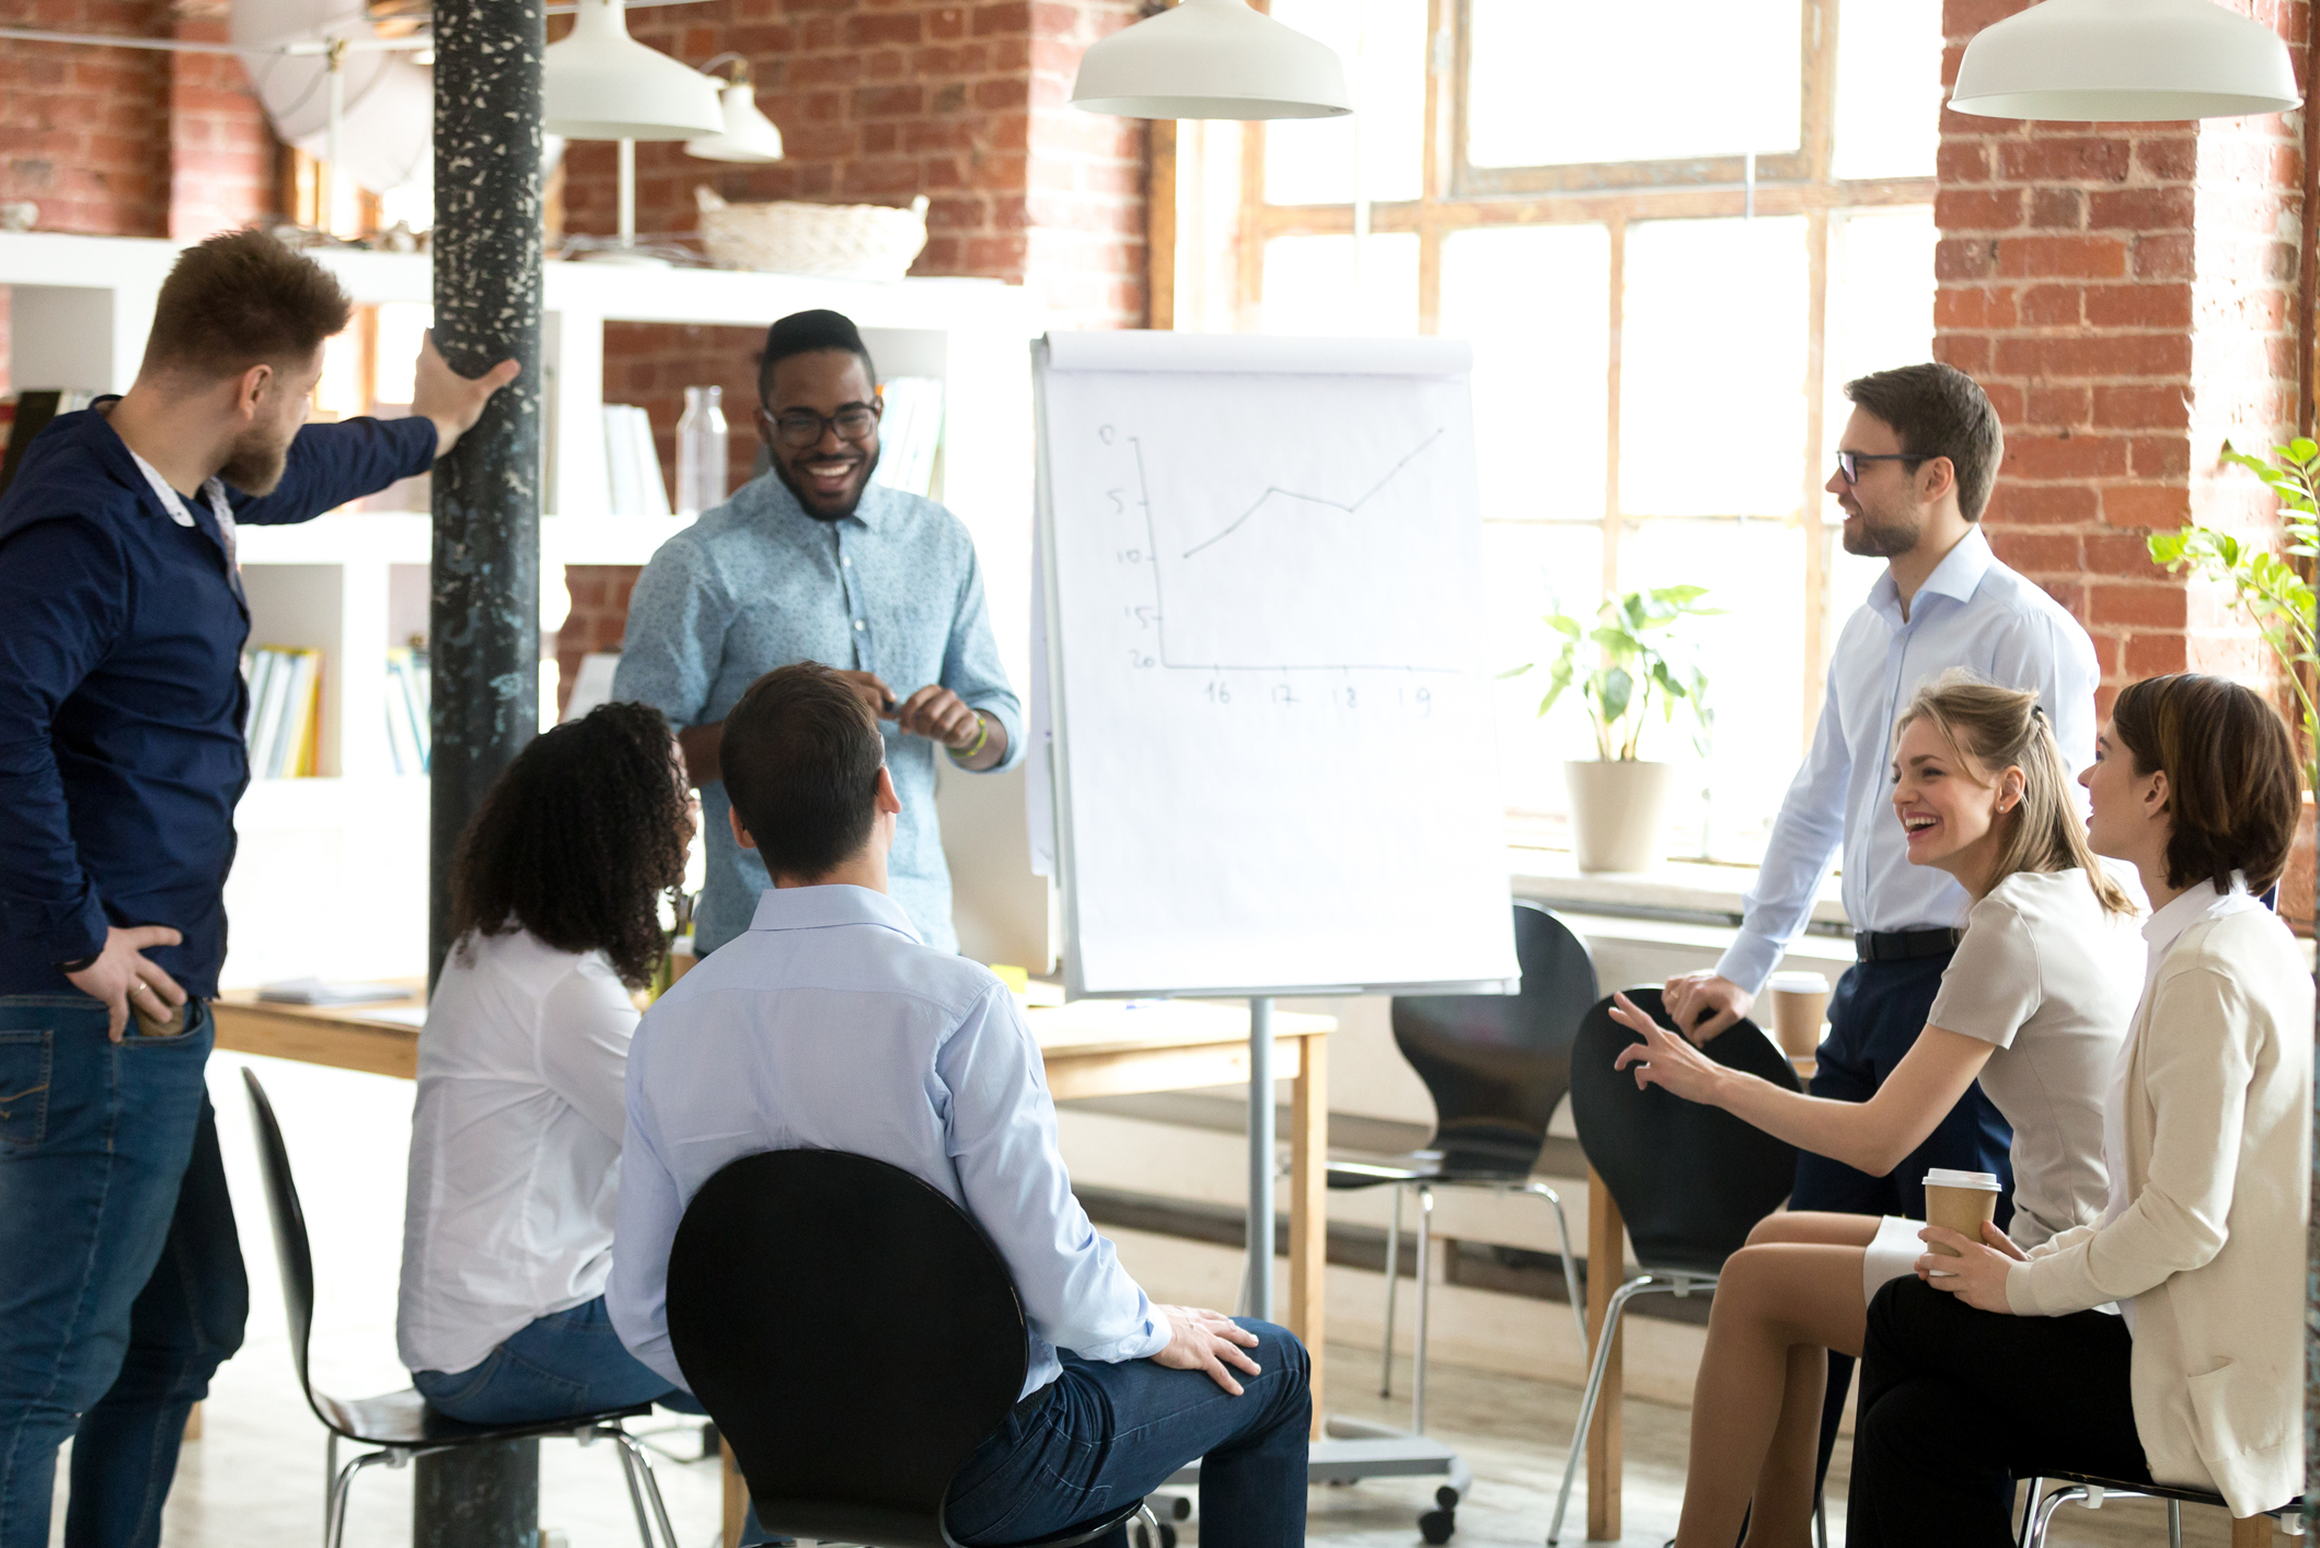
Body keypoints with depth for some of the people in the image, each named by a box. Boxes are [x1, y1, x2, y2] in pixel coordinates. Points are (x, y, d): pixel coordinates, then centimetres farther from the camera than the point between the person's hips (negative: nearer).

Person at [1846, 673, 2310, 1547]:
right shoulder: (2245, 942, 14)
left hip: (2216, 1396, -8)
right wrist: (2047, 1259, 8)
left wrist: (2024, 1286, -8)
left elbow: (2183, 1226, -22)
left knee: (1905, 1317, 2)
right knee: (1921, 1421, 3)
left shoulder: (2208, 970, -19)